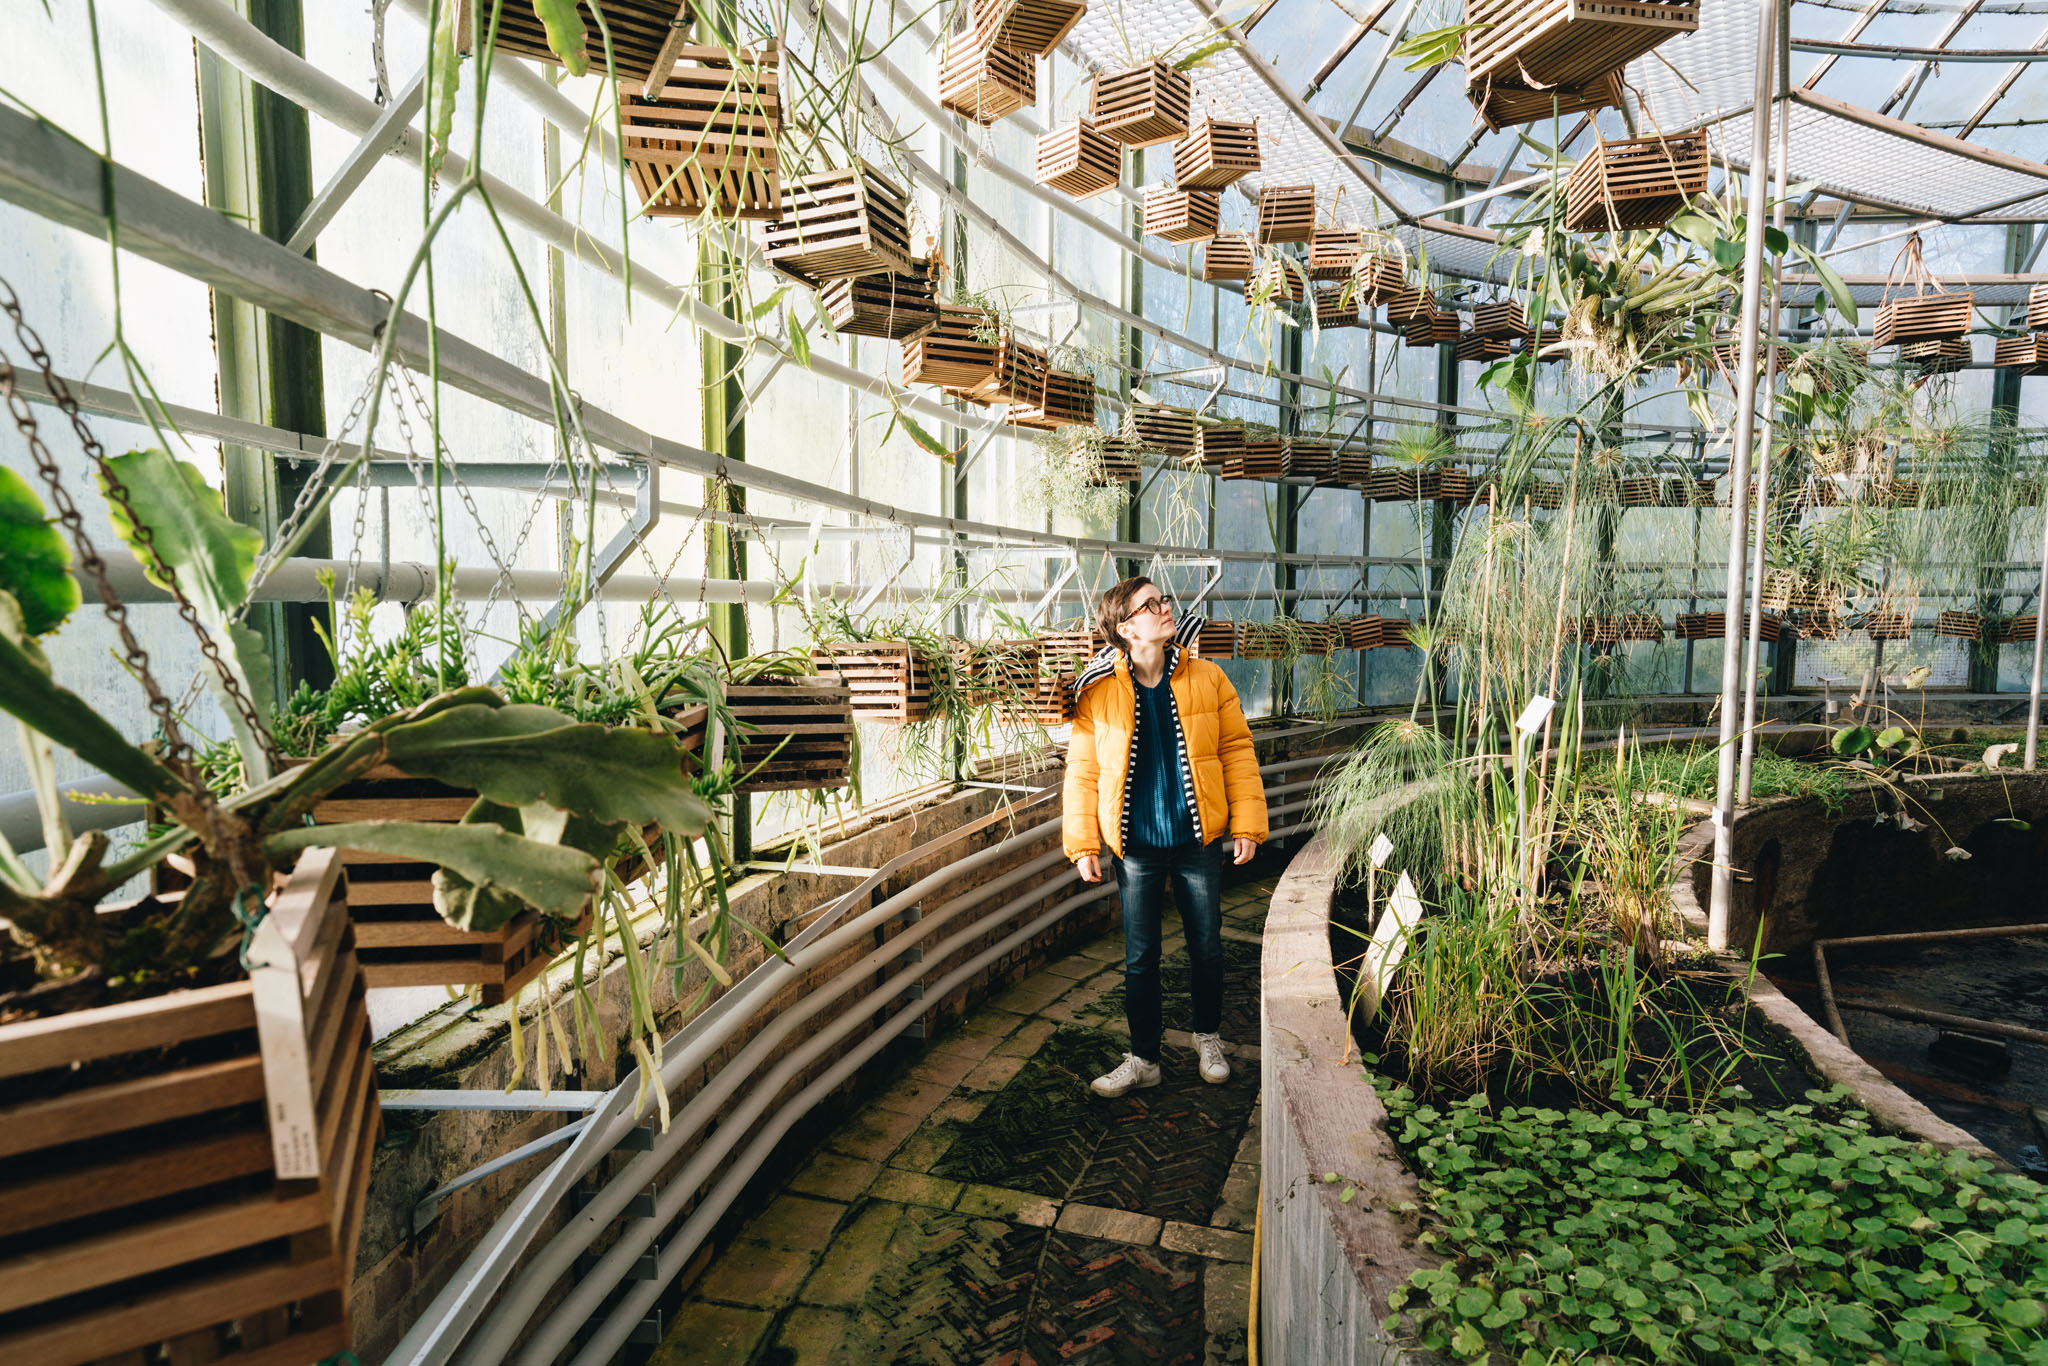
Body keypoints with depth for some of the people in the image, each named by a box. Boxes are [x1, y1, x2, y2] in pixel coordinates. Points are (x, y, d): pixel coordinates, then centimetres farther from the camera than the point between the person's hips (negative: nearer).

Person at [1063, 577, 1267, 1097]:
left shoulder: (1207, 678, -3)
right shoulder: (1099, 693, -7)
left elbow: (1237, 750, 2)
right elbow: (1083, 771, -2)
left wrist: (1247, 824, -1)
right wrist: (1082, 845, -4)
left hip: (1198, 841, 2)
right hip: (1136, 846, -1)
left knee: (1207, 947, 16)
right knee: (1140, 957, 9)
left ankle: (1208, 1037, 41)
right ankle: (1143, 1058, 28)